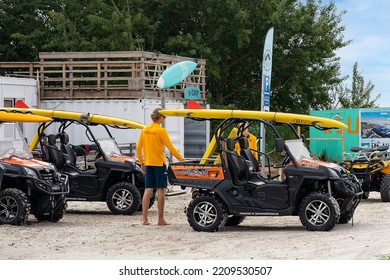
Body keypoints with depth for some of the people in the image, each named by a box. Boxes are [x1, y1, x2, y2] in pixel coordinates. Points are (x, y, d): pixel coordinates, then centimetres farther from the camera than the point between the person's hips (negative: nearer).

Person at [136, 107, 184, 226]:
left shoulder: (145, 130, 6)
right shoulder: (161, 130, -11)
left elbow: (138, 148, 9)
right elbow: (170, 147, -12)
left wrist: (142, 162, 17)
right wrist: (180, 158, -3)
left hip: (148, 163, 6)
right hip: (159, 163, -6)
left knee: (148, 190, 7)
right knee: (160, 190, 1)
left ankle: (144, 219, 5)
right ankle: (161, 219, 3)